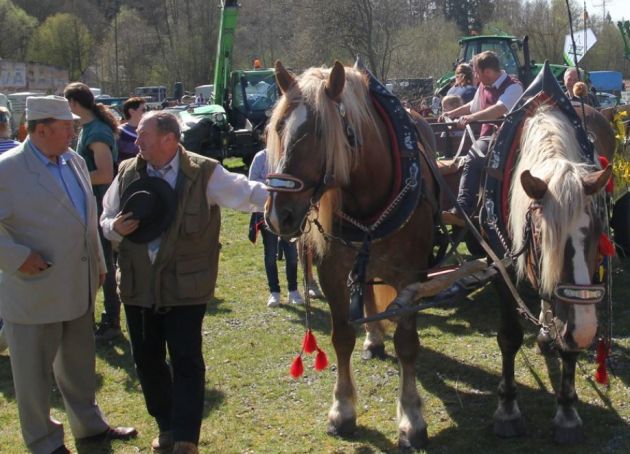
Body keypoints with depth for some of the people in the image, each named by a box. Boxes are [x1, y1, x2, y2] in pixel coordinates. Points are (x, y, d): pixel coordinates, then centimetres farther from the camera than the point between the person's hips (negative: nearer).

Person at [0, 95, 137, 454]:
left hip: (79, 287, 7)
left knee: (79, 363, 22)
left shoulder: (76, 162, 7)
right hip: (34, 292, -7)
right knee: (34, 370, 8)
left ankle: (89, 424, 39)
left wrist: (98, 263, 18)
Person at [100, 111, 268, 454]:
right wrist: (115, 228, -10)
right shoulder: (128, 173, 5)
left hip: (185, 287, -4)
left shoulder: (204, 173, -7)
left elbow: (246, 193, -11)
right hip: (138, 285, 4)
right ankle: (167, 425, 31)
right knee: (146, 360, 13)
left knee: (186, 361, -1)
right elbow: (106, 218, 14)